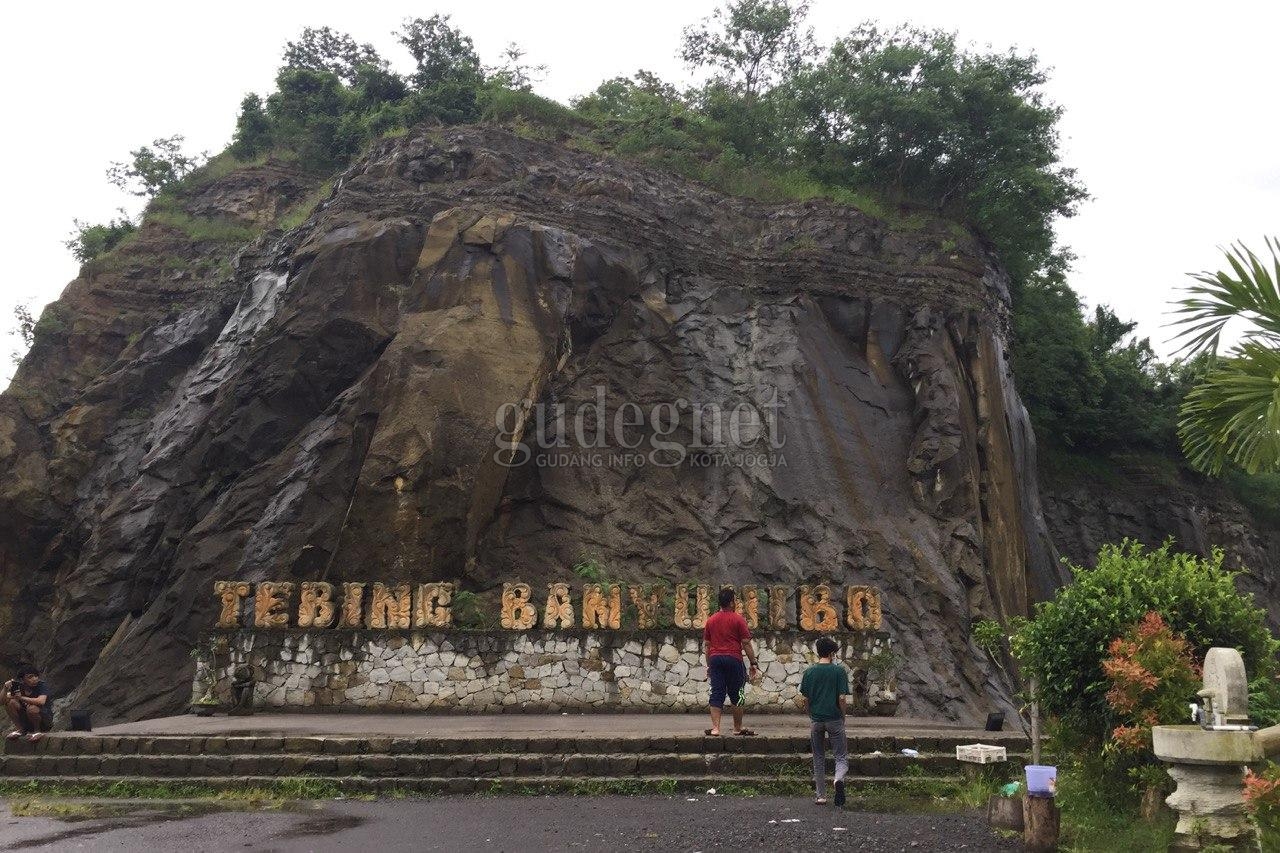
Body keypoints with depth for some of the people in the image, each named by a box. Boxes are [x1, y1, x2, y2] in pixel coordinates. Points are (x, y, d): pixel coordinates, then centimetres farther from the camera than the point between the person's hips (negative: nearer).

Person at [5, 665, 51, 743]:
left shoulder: (41, 686, -16)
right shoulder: (18, 687, -3)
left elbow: (41, 701, -35)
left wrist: (21, 698, -30)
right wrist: (5, 689, -25)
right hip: (27, 721, 5)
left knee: (32, 708, -35)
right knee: (11, 702, -14)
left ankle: (37, 731, -8)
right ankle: (21, 729, -1)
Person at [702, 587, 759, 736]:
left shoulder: (711, 620, 9)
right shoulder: (738, 619, -4)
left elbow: (707, 645, 13)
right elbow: (746, 644, -6)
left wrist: (709, 665, 20)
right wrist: (753, 664, -1)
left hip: (715, 659, 4)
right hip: (733, 659, -4)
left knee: (716, 694, 4)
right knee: (737, 695, 8)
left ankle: (715, 728, -3)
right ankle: (738, 728, 15)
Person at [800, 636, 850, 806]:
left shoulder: (809, 672, 0)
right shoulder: (839, 671, -7)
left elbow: (805, 699, 2)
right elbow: (841, 698, -10)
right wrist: (843, 716, 5)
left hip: (816, 720, 2)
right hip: (834, 719, -2)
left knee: (818, 758, 14)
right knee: (841, 756, 6)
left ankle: (820, 795, 17)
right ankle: (839, 779, -25)